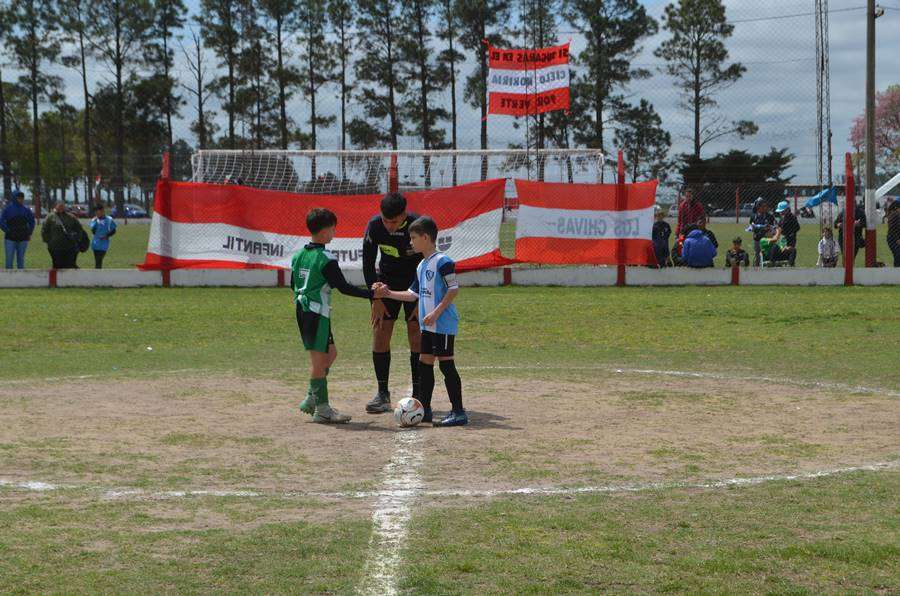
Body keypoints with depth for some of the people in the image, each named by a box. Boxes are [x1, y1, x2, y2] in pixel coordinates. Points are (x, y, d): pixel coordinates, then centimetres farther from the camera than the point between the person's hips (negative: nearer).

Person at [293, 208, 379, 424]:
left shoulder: (298, 255, 8)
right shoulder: (326, 259, -15)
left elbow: (293, 284, 18)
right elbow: (343, 287, -17)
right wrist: (371, 294, -14)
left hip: (302, 311, 8)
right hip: (318, 313, -8)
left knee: (330, 352, 18)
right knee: (318, 359, -4)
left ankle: (311, 399, 18)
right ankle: (322, 409, 0)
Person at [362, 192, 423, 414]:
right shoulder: (374, 226, -18)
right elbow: (368, 264, -9)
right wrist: (376, 300, -13)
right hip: (387, 281, 3)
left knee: (416, 336, -9)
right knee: (380, 333, -5)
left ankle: (418, 395, -2)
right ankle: (382, 394, 2)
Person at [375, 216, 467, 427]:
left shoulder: (442, 261, -13)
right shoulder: (421, 266, 16)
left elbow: (453, 289, -17)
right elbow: (414, 294, 21)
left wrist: (436, 312, -21)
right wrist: (389, 294, 14)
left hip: (443, 324, -9)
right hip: (428, 325, 9)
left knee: (446, 364, -7)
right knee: (424, 362, 11)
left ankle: (459, 413, -4)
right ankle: (424, 409, 19)